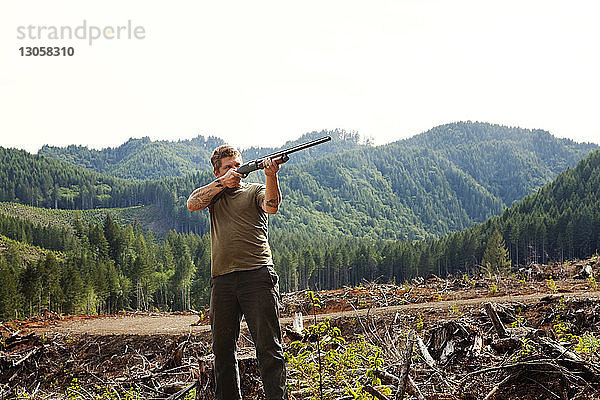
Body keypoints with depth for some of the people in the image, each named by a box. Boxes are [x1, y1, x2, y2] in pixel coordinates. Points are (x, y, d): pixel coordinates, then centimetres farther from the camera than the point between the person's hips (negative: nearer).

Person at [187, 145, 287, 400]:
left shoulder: (255, 191, 11)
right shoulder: (214, 193, 20)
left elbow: (271, 206, -11)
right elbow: (192, 204, 0)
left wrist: (271, 176, -28)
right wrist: (222, 182, -8)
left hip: (257, 276, -3)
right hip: (222, 280, 4)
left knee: (268, 345, -7)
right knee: (222, 348, 8)